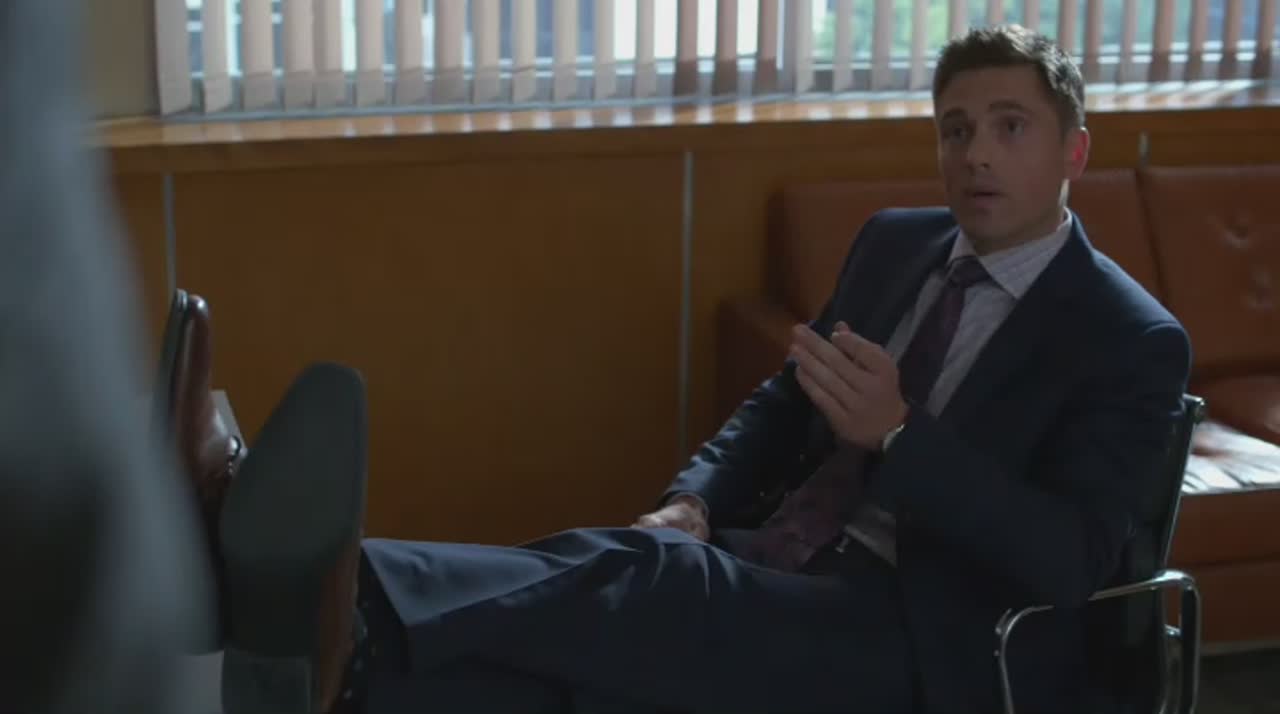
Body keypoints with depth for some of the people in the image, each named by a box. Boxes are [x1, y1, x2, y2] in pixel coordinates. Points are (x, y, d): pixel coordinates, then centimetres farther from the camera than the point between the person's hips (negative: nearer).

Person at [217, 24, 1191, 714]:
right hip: (774, 563, 6)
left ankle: (347, 602, -53)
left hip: (911, 633, -6)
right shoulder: (896, 241, 16)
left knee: (633, 583, -33)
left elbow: (1071, 564, -14)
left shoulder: (1135, 342, -3)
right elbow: (785, 401, 20)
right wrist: (695, 501, -1)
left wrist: (899, 435, -24)